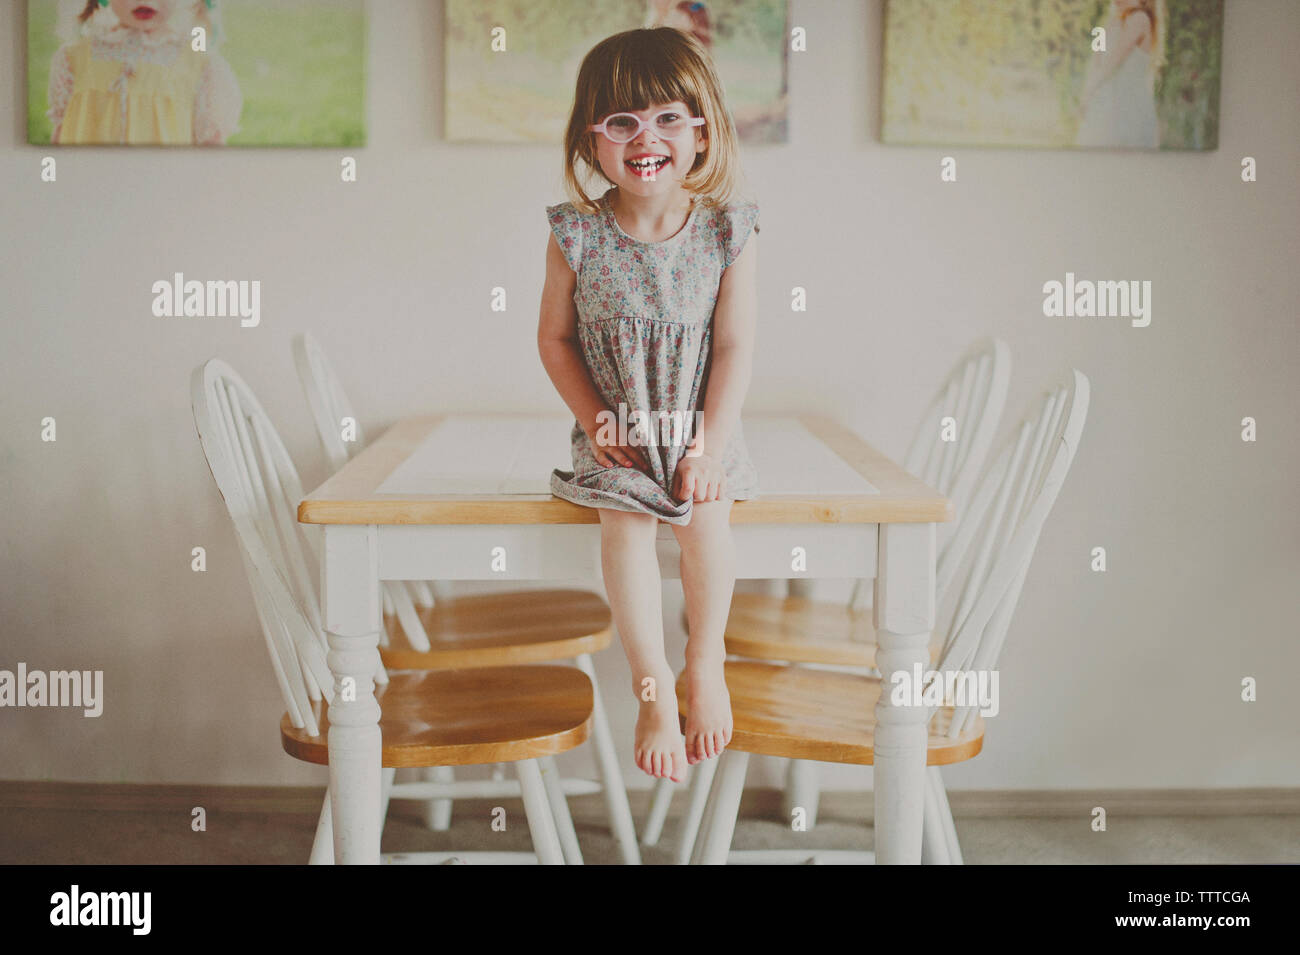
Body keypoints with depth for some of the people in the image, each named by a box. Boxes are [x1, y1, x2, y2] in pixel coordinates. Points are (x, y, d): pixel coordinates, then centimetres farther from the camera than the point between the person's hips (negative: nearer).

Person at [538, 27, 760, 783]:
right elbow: (555, 338, 3)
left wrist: (710, 445, -13)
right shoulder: (577, 236, -6)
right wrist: (595, 420, -8)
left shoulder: (728, 233, -6)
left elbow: (736, 348, -6)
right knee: (626, 521, -24)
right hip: (618, 435, 0)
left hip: (700, 429, 0)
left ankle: (707, 661, -1)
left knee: (707, 514, -25)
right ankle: (655, 687, -12)